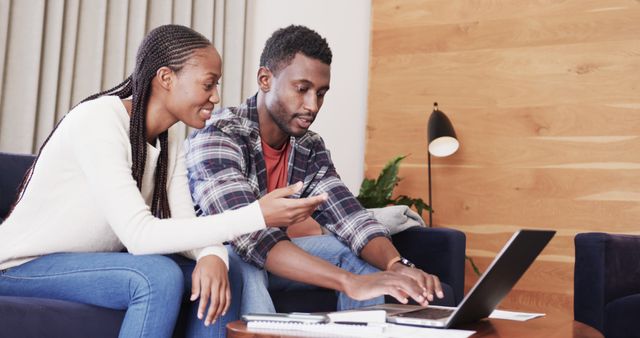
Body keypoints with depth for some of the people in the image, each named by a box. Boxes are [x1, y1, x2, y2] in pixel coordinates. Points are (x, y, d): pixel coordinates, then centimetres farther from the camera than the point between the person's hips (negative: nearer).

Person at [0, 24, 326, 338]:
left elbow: (184, 226, -7)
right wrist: (258, 215, -35)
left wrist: (213, 254, -31)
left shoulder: (169, 142, 1)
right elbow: (139, 236, -32)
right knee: (159, 276, -29)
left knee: (215, 277, -11)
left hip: (93, 263, 7)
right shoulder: (98, 121, -24)